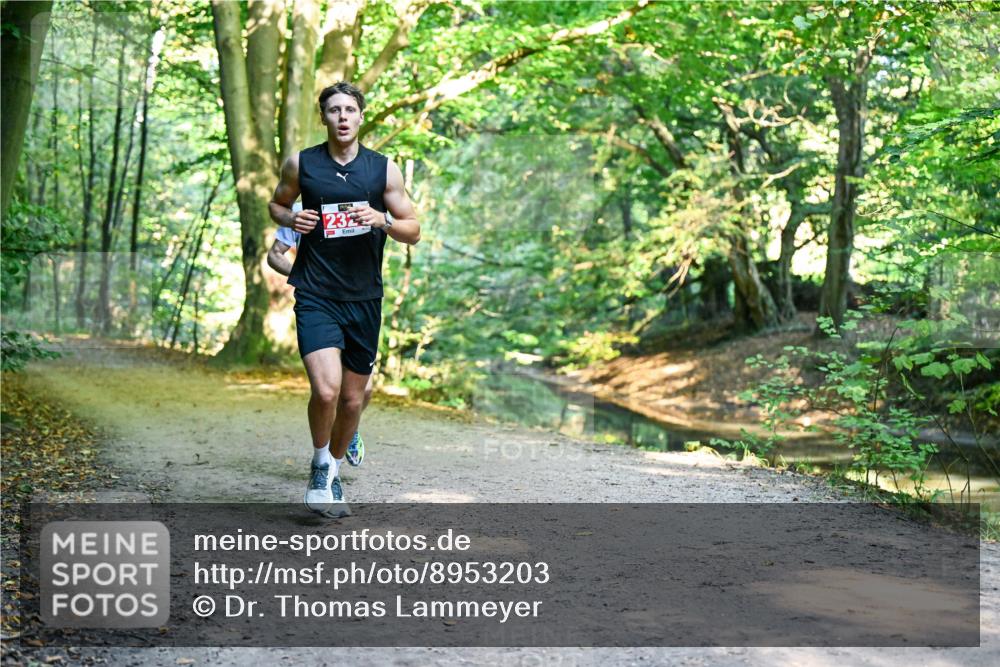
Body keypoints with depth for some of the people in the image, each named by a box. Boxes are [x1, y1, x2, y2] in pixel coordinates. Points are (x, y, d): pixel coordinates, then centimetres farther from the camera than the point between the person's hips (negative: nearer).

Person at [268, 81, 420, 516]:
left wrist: (382, 220, -15)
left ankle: (334, 472, 35)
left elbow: (413, 231, 6)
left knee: (352, 399, 10)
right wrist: (292, 219, -4)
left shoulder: (383, 169, 3)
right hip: (316, 297, -2)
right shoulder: (301, 164, 1)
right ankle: (320, 465, 7)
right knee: (326, 389, -21)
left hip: (364, 298, 2)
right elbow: (276, 204, 19)